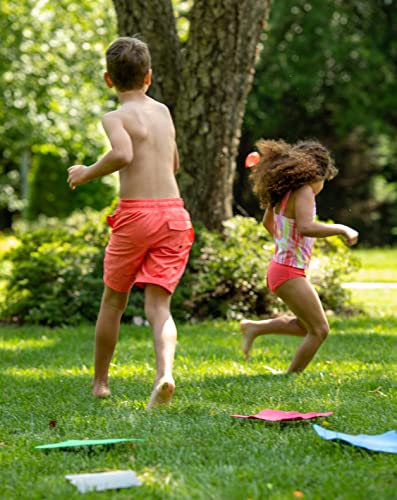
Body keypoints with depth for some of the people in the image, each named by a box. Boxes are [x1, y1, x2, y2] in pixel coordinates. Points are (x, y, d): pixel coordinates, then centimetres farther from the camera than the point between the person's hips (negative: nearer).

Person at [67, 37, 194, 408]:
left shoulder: (116, 118, -5)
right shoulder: (163, 112, 15)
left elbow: (123, 154, -26)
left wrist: (86, 173, -10)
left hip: (135, 214, -4)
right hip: (174, 213, 4)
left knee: (113, 300, 16)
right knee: (158, 306, -1)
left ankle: (100, 381, 28)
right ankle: (164, 373, -28)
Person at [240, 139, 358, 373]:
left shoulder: (282, 193, 9)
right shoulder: (304, 192, -16)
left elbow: (268, 222, 25)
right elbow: (306, 227, -32)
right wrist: (342, 229, -26)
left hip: (280, 267, 10)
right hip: (289, 273, -10)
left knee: (306, 326, 22)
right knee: (320, 330, -3)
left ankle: (254, 328, 22)